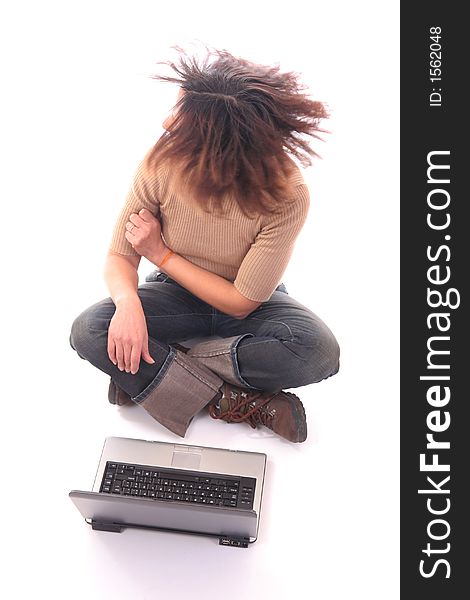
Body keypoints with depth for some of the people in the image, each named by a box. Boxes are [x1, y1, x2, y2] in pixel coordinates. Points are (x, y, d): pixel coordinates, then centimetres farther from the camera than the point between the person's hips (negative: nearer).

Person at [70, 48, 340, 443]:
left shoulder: (287, 195, -28)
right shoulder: (162, 162, -22)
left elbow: (241, 303, -21)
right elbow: (120, 257, -12)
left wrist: (161, 254, -20)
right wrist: (128, 303, -35)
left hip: (252, 304, -1)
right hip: (180, 293, 2)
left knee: (320, 352, -31)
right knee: (88, 331, -25)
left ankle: (147, 375, -21)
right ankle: (239, 402, -22)